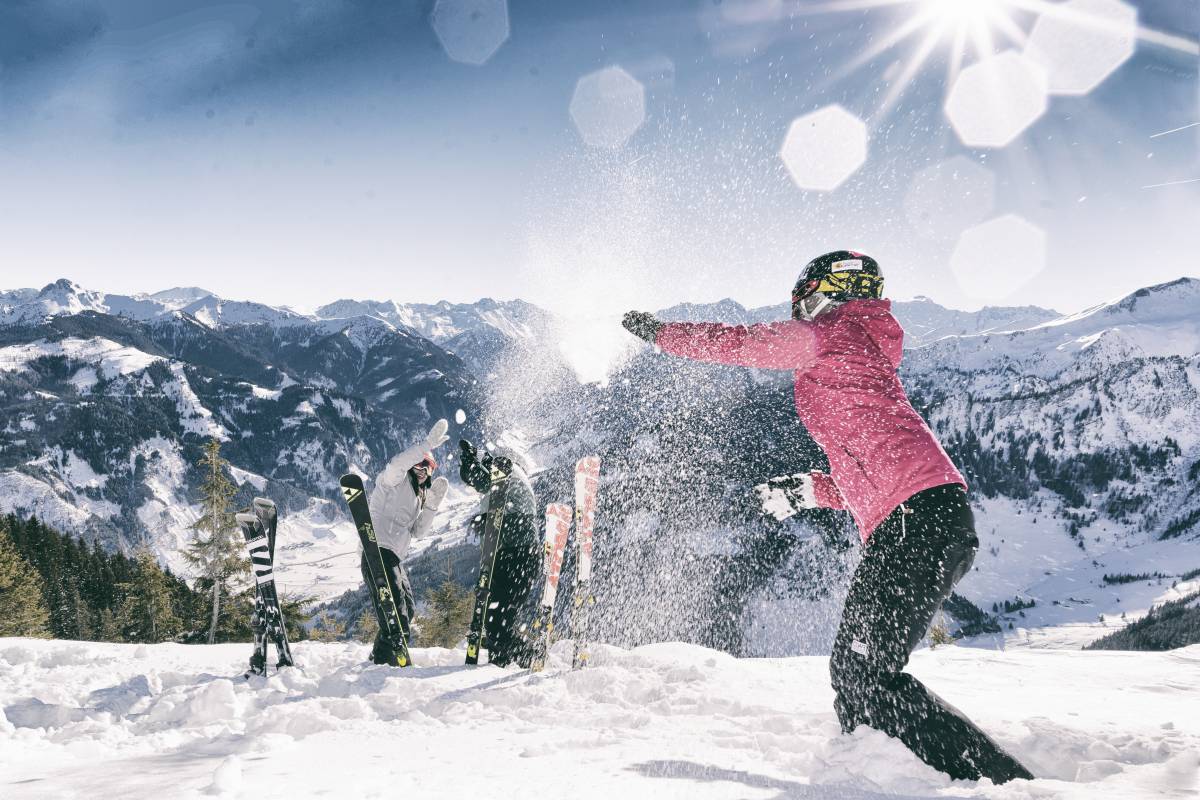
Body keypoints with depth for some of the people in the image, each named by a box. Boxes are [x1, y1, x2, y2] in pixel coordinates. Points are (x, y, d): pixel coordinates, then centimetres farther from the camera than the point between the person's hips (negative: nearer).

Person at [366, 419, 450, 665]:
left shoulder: (418, 495, 23)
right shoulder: (398, 481, -2)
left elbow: (417, 531, 13)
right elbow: (395, 465, -28)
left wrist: (432, 505, 2)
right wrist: (427, 445, -31)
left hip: (395, 558, 10)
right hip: (379, 552, -10)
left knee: (407, 608, 16)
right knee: (396, 609, -17)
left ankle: (380, 657, 26)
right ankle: (385, 659, -18)